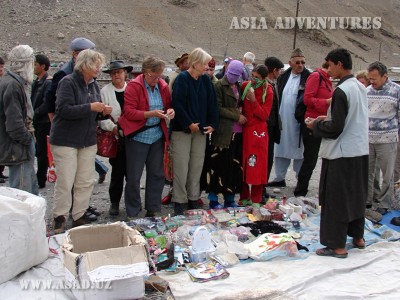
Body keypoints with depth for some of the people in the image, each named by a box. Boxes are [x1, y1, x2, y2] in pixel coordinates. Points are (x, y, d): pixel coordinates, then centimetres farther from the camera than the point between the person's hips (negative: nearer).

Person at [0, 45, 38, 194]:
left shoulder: (17, 82, 13)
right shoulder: (12, 85, -20)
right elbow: (14, 123, -25)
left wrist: (29, 137, 12)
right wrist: (28, 139, -12)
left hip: (22, 146, 11)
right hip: (18, 148, -11)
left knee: (31, 188, 20)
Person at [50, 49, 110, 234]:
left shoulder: (93, 84, 12)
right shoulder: (68, 82, -11)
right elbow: (64, 109, -22)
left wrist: (103, 111, -1)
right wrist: (90, 107, -23)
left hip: (88, 140, 7)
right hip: (66, 140, -7)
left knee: (86, 182, 8)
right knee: (65, 182, -3)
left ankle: (79, 218, 20)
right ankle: (59, 219, 11)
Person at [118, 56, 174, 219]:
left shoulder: (163, 86, 6)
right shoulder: (134, 86, -8)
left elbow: (169, 105, 19)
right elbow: (129, 112, -14)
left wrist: (170, 111, -4)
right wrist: (151, 114, -23)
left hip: (157, 136, 5)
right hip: (137, 136, -5)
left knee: (156, 174, 10)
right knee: (134, 176, 1)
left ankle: (153, 210, 22)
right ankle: (133, 214, 14)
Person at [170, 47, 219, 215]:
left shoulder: (205, 80, 8)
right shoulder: (182, 79, -9)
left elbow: (212, 103, 9)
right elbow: (177, 105, -15)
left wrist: (212, 124, 0)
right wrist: (189, 124, -16)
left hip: (201, 130, 6)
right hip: (182, 130, -5)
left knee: (197, 167, 10)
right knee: (181, 167, -2)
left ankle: (193, 200, 21)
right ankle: (179, 202, 8)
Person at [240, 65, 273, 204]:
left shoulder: (268, 91, -5)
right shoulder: (245, 86, 3)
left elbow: (265, 115, -9)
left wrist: (254, 101, -18)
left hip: (258, 132, -3)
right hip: (244, 130, 4)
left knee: (257, 165, -1)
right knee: (242, 164, 7)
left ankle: (256, 200, 9)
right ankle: (244, 197, 19)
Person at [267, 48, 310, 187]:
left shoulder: (308, 78, -7)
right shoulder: (283, 77, 8)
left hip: (298, 122, -5)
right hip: (282, 121, 5)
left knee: (298, 151, 5)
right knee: (280, 150, 13)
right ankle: (279, 178, 25)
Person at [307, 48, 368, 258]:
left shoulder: (341, 91, -18)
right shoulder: (360, 87, 9)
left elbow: (335, 128, -20)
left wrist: (315, 126, -4)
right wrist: (328, 119, 15)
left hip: (341, 154, -9)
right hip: (360, 151, 9)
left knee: (335, 199, 1)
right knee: (356, 196, 19)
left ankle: (337, 246, 7)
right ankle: (357, 237, 31)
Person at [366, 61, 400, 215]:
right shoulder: (367, 91, 8)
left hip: (387, 140, -4)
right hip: (366, 139, 4)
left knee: (387, 174, 4)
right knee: (366, 171, 9)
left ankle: (384, 204, 17)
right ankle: (366, 200, 22)